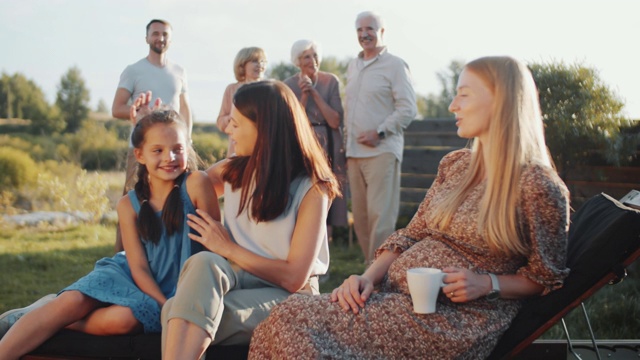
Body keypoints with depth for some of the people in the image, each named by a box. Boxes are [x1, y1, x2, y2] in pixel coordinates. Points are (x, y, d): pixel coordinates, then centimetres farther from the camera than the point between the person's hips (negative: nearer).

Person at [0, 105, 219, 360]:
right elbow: (139, 267, -7)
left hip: (174, 289, -3)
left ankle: (52, 321, -11)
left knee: (123, 318, -32)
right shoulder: (129, 205, -4)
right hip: (129, 275, 3)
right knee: (70, 301, -23)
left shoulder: (196, 184, -14)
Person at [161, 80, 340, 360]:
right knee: (203, 263, -35)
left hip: (284, 295, -5)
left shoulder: (311, 190, -9)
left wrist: (228, 248, -9)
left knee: (178, 312, -34)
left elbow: (294, 278, -13)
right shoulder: (233, 171, 8)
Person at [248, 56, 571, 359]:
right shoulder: (454, 165, 13)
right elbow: (411, 235, 13)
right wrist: (368, 277, -3)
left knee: (296, 323, -22)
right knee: (288, 319, -16)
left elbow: (545, 277, 0)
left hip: (456, 318, -6)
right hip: (394, 291, 7)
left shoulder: (538, 185, -8)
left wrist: (488, 283, -16)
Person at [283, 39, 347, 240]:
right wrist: (304, 95, -16)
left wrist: (315, 93, -16)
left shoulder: (331, 82, -3)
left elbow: (335, 121, -9)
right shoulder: (289, 85, -1)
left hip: (328, 148, 0)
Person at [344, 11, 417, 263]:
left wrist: (379, 133, -15)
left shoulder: (395, 65, -4)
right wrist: (348, 140, 16)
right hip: (354, 152, 7)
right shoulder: (352, 66, 17)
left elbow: (407, 109, -9)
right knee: (360, 215, 8)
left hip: (381, 151, -7)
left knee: (380, 214, -10)